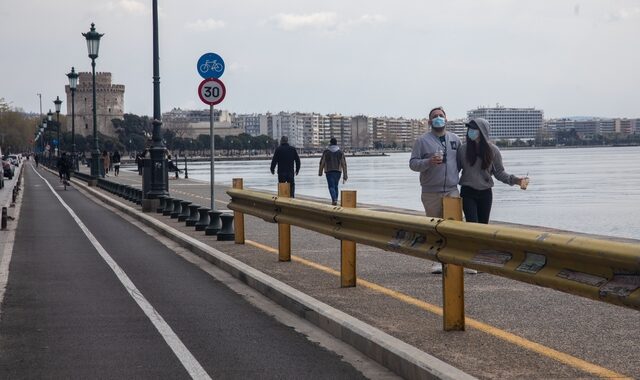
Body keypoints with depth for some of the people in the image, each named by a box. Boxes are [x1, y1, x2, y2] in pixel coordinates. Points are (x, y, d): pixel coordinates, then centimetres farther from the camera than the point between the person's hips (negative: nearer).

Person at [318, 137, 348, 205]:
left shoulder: (326, 151, -2)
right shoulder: (340, 152, 3)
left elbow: (322, 162, 0)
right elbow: (344, 164, 0)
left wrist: (320, 172, 15)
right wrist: (345, 176, 2)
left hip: (329, 171, -2)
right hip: (338, 171, 2)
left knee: (331, 186, -4)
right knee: (335, 186, 18)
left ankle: (334, 200, -25)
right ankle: (335, 200, 18)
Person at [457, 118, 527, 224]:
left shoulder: (492, 150, -2)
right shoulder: (463, 149, -1)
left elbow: (499, 172, 2)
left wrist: (514, 180, -12)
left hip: (485, 193, 1)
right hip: (467, 193, -1)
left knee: (484, 224, 8)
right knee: (472, 224, -10)